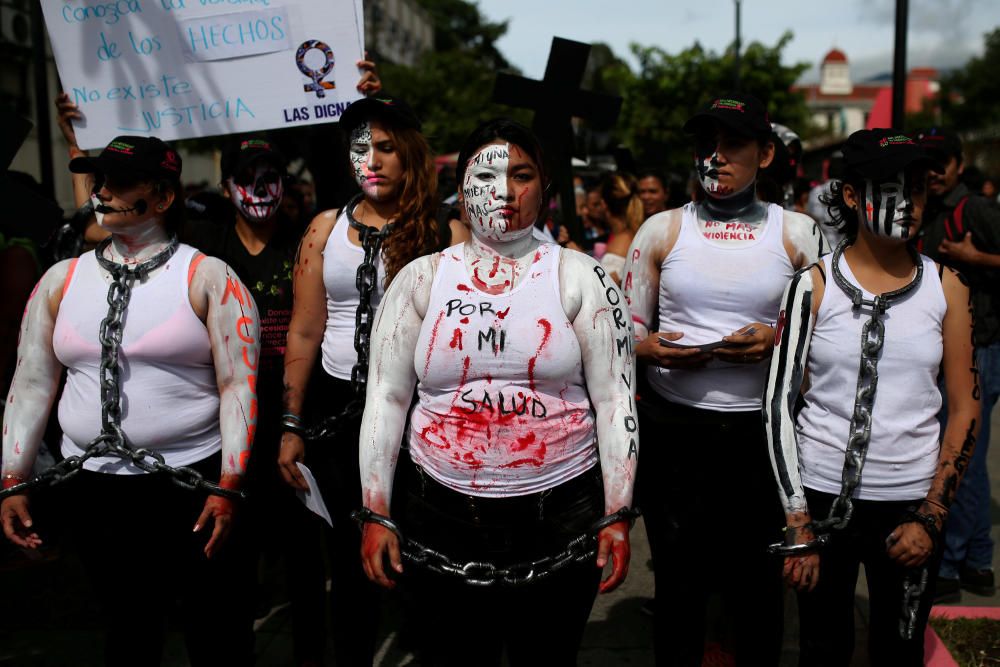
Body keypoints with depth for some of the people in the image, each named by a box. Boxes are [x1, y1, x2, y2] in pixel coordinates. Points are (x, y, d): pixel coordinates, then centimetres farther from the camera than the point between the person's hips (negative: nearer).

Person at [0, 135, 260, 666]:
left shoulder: (208, 278, -5)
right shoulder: (61, 280, 8)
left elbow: (239, 386, -9)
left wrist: (229, 488, -15)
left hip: (189, 483, -4)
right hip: (90, 489, 4)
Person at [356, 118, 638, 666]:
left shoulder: (581, 279, 0)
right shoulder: (419, 280, 3)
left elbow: (615, 401, -1)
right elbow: (385, 399, 3)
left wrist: (617, 517, -5)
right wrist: (376, 514, -1)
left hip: (560, 518, -1)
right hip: (442, 517, 1)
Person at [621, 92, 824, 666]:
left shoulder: (797, 233, 4)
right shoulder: (662, 230, 6)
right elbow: (627, 329, 9)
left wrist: (778, 338, -12)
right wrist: (653, 349, -13)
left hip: (762, 431, 0)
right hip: (674, 430, 1)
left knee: (758, 586, 11)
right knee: (679, 581, 11)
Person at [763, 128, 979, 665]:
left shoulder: (945, 286, 2)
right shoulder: (814, 285, -5)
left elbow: (965, 409, 4)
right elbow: (778, 403, -6)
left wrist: (931, 516, -2)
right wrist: (798, 530, -8)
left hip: (912, 501, 2)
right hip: (824, 495, -1)